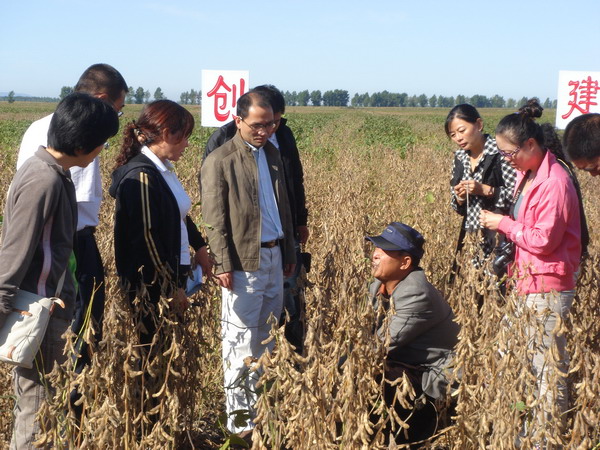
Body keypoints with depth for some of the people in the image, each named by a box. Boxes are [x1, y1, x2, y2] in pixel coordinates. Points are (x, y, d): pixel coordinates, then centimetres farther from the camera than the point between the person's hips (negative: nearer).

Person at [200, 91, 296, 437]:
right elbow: (215, 220, -12)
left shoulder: (272, 153, 12)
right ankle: (239, 419, 5)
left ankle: (261, 406, 25)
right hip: (243, 261, -7)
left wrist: (290, 251, 16)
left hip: (274, 256, 7)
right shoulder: (220, 161, -10)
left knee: (267, 338, 14)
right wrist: (224, 265, -16)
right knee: (241, 342, -2)